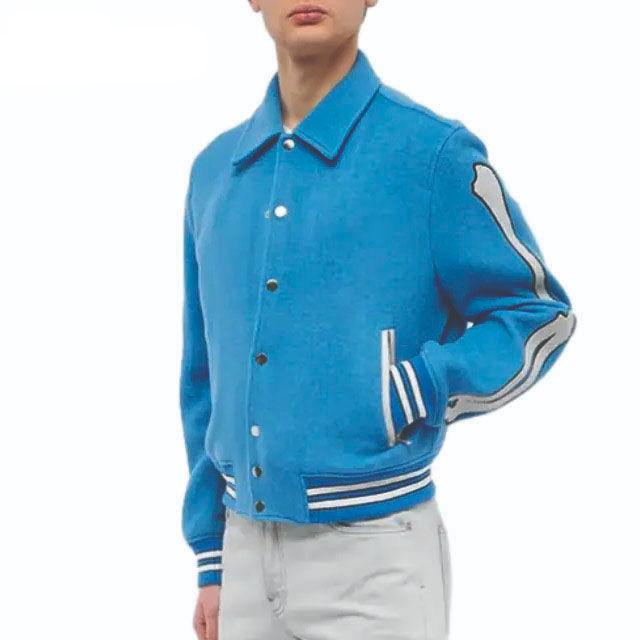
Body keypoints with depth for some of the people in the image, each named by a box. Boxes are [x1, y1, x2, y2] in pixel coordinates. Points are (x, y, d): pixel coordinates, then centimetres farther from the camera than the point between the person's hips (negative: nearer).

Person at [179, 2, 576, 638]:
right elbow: (205, 377, 12)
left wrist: (406, 401, -14)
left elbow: (541, 314, -2)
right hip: (246, 551, 4)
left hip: (375, 556, -4)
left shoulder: (434, 152, -8)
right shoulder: (213, 170, 7)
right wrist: (212, 560, 13)